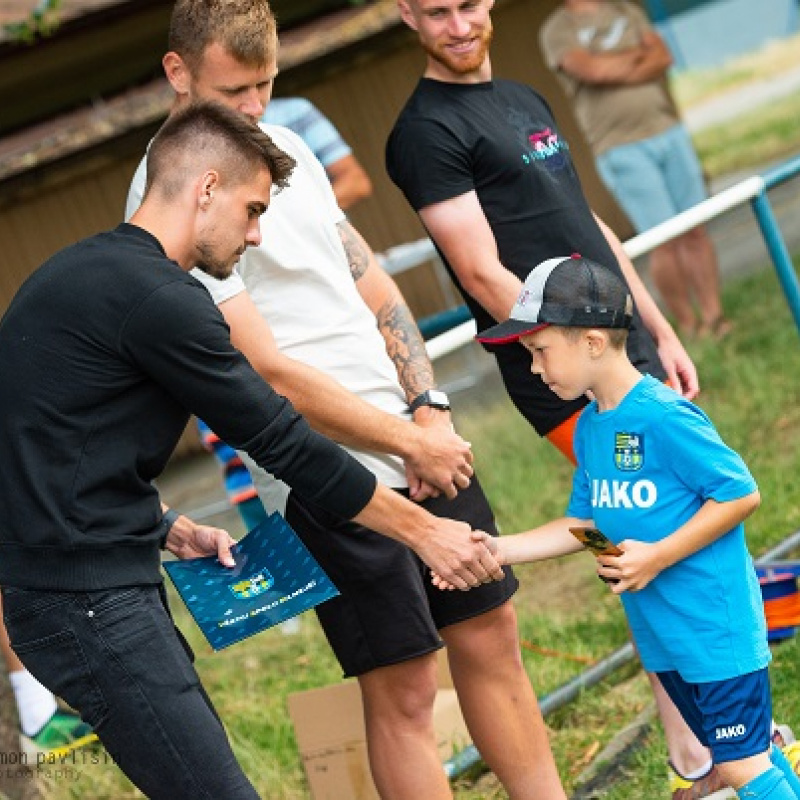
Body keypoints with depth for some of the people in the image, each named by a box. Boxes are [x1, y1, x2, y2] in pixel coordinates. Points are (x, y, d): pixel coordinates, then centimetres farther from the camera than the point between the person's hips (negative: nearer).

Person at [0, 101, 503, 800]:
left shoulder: (83, 272, 16)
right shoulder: (155, 296, -16)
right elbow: (283, 443, -12)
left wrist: (171, 529, 15)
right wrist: (426, 532, -3)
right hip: (91, 601, -11)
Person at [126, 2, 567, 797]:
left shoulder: (284, 147, 11)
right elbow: (267, 374, -17)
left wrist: (429, 406, 1)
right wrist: (409, 443, -11)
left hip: (416, 441, 8)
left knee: (490, 634, 13)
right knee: (403, 685, -4)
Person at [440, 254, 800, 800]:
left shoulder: (663, 417, -20)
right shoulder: (589, 427, 7)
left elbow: (742, 494, -19)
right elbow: (583, 524, 14)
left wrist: (658, 556, -21)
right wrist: (497, 549, 3)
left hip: (717, 628, -8)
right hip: (662, 634, 8)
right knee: (751, 751, 17)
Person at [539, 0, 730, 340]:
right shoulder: (556, 30, 0)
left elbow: (663, 57, 2)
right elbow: (592, 69, -17)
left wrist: (618, 73, -13)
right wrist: (639, 54, -2)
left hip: (669, 131, 5)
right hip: (621, 149, -5)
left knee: (695, 231, 2)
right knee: (666, 239, -7)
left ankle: (713, 316, 7)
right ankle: (689, 327, 3)